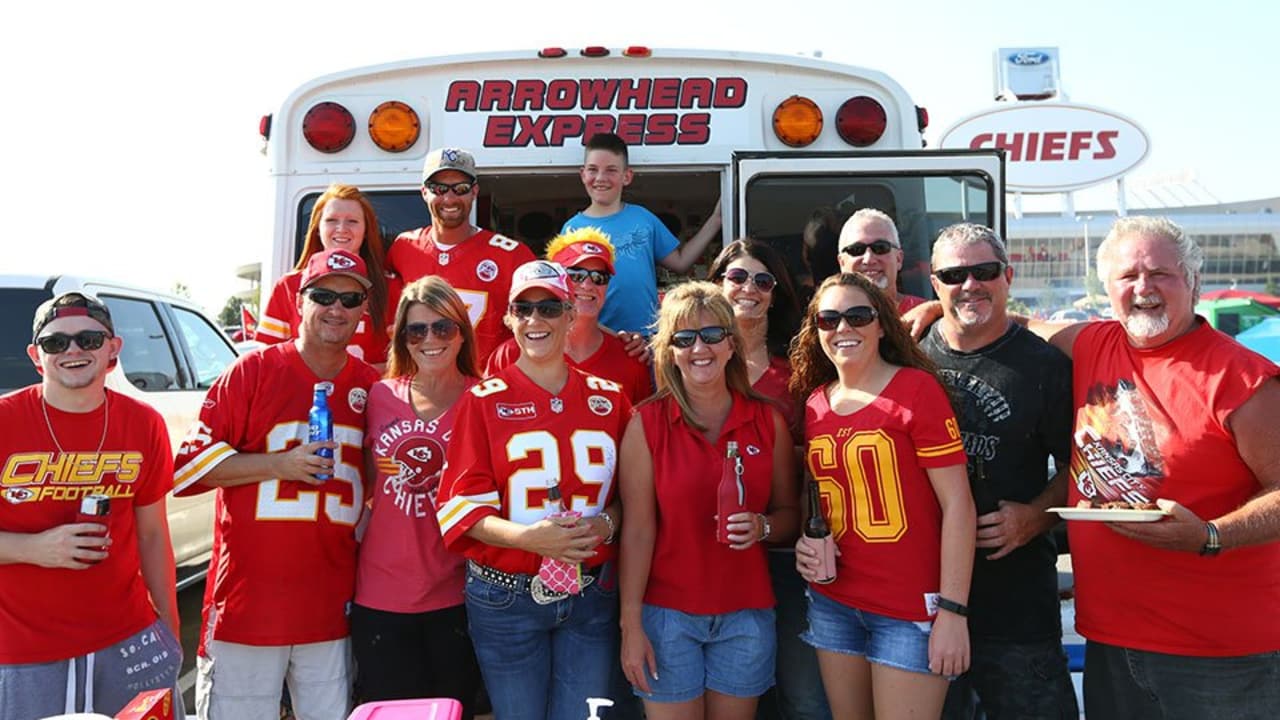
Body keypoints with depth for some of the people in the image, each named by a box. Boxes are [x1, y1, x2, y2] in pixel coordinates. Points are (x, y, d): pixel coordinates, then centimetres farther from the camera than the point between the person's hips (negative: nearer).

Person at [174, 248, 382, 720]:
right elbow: (188, 467, -5)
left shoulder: (370, 386, 7)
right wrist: (280, 463, -13)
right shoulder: (252, 371, -2)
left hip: (331, 609, 3)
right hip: (246, 605, -3)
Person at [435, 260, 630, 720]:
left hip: (592, 595, 2)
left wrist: (606, 523, -12)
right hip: (506, 597, -2)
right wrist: (526, 536, -24)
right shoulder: (483, 401, -4)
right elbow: (461, 504, -8)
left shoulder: (608, 398, 5)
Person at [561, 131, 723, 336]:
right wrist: (609, 334, -14)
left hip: (649, 334, 2)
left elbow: (680, 261, 9)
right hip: (597, 340, -2)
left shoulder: (643, 217, 6)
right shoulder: (573, 228, -1)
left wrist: (715, 219, 7)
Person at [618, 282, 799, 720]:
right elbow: (638, 530, -7)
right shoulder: (647, 423, -6)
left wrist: (762, 527, -15)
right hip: (668, 614, -2)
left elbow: (789, 516, 7)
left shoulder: (769, 422, 0)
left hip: (746, 614, 2)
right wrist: (630, 624, -9)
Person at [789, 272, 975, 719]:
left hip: (911, 609, -5)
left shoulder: (916, 388, -10)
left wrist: (952, 611, -16)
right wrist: (805, 543, -2)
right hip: (833, 602, 5)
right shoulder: (814, 402, 5)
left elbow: (957, 503, -12)